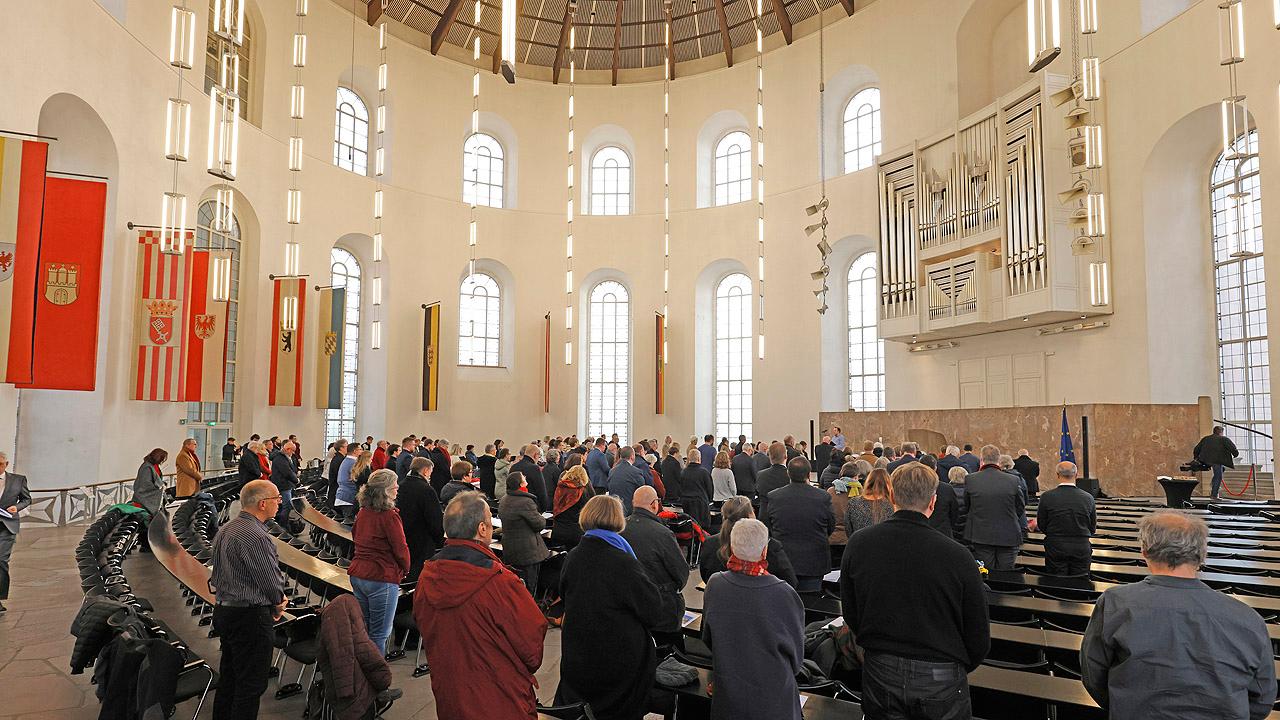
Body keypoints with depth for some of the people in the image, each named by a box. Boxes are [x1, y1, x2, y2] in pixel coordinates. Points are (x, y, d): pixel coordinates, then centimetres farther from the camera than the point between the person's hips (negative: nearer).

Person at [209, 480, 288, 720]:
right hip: (250, 619, -10)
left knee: (228, 677, 22)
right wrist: (278, 605, 1)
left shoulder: (224, 530, 6)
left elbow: (219, 573, 13)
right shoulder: (257, 537, -25)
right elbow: (272, 581, -21)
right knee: (250, 686, 2)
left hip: (223, 610, 10)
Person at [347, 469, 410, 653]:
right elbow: (400, 548, -15)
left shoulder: (363, 512, 4)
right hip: (382, 578, -8)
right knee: (379, 634, 2)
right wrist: (404, 569, 4)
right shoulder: (389, 516, -18)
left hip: (357, 574, 8)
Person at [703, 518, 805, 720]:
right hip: (774, 697, -1)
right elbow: (796, 652, -6)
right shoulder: (784, 594, -24)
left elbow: (707, 638, 0)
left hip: (728, 693, 2)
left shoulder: (715, 585, -18)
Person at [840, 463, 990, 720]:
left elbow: (850, 615, 1)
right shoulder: (957, 556, -19)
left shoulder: (857, 545, -12)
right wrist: (957, 668, 13)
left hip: (879, 674, 2)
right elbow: (979, 639, -7)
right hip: (940, 680, -1)